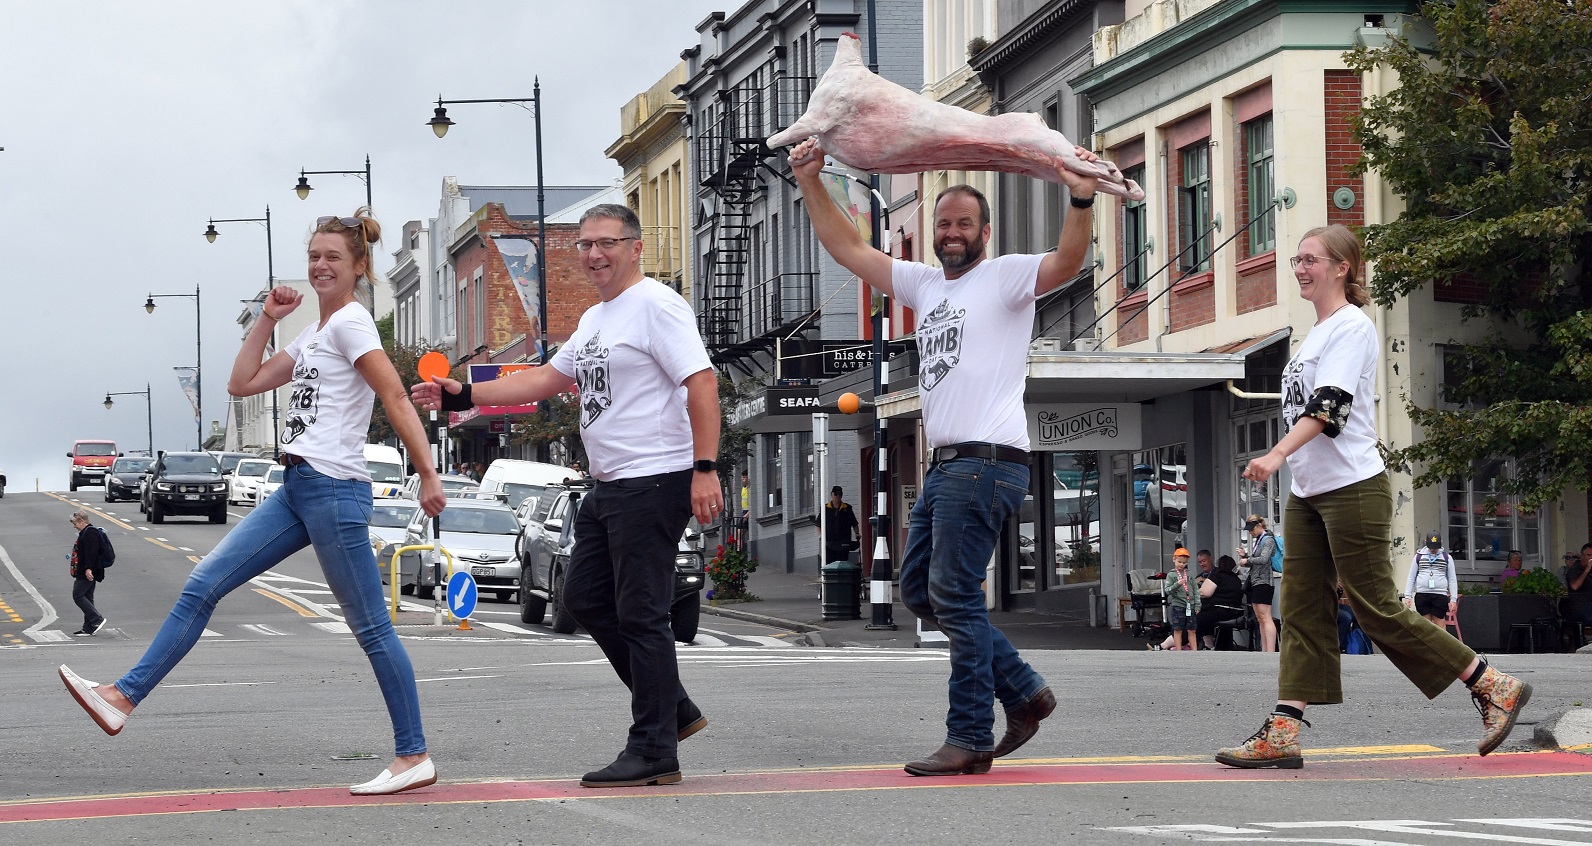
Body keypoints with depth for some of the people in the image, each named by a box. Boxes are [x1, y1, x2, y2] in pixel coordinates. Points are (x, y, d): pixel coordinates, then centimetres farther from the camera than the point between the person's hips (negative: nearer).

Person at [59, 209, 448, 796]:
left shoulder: (350, 322, -7)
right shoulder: (313, 335, 20)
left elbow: (396, 399, -15)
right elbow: (242, 383, 21)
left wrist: (428, 474, -21)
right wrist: (268, 318, 14)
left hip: (333, 488, -9)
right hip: (297, 489, 9)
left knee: (371, 628, -4)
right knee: (203, 585, 3)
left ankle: (414, 757, 2)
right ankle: (125, 697, 4)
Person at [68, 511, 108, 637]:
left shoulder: (90, 533, -15)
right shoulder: (86, 532, 19)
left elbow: (91, 552, -24)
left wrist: (88, 568, -29)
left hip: (88, 573, -11)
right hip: (85, 572, 11)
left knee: (78, 595, -11)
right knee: (87, 598, 11)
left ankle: (97, 619, -12)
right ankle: (89, 627, 13)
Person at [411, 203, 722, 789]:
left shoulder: (656, 305, -11)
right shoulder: (595, 319, 19)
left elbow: (702, 382, -19)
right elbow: (546, 380, 26)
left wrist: (705, 469, -27)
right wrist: (462, 397, 19)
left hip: (654, 482, -11)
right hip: (608, 486, 11)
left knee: (640, 614, -9)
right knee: (584, 597, 14)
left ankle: (655, 751, -3)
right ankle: (674, 710, 21)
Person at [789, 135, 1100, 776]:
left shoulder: (1006, 276, -1)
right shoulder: (924, 283, 21)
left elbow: (1066, 262, -20)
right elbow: (849, 249, 23)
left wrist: (1082, 202, -38)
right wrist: (811, 186, 15)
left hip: (986, 462, -9)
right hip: (944, 464, 9)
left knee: (954, 596, -11)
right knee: (918, 589, 11)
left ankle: (970, 739, -7)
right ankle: (1022, 690, 17)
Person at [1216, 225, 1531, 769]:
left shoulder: (1351, 327, -11)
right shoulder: (1316, 333, 16)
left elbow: (1330, 404, -23)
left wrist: (1278, 454, -34)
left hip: (1353, 489, -9)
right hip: (1308, 494, 9)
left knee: (1377, 612, -5)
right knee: (1302, 612, 3)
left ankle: (1494, 688, 5)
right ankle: (1282, 734, 0)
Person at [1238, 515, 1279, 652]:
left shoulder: (1268, 540, -8)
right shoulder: (1257, 540, 19)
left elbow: (1264, 559, -20)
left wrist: (1248, 560, -8)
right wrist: (1244, 556, 5)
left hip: (1264, 582, -10)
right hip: (1254, 581, 10)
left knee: (1265, 617, -15)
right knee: (1260, 619, 8)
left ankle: (1271, 651, -20)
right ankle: (1264, 651, 8)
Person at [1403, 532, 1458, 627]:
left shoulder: (1447, 558, 9)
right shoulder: (1419, 557, 11)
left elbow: (1452, 580, 9)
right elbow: (1411, 578, 12)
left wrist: (1453, 599, 1)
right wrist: (1407, 596, 3)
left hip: (1440, 595, -1)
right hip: (1421, 594, 1)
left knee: (1439, 626, -3)